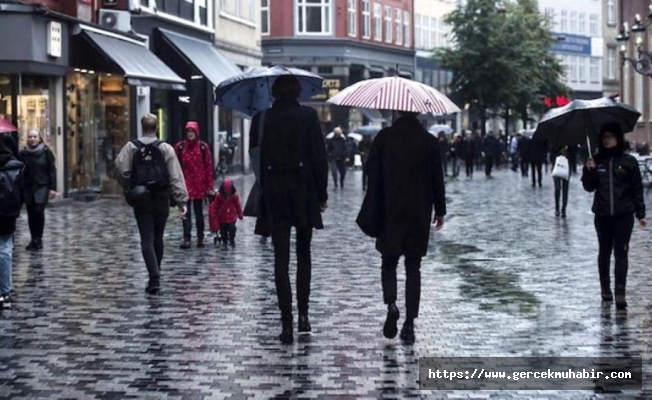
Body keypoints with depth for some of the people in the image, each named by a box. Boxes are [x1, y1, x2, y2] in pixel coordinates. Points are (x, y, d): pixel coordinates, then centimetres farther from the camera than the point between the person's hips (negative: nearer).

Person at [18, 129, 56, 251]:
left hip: (42, 186, -2)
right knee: (31, 213, 5)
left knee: (39, 211, -14)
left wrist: (53, 188, -6)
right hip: (28, 187, 2)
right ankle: (34, 239, 14)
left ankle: (38, 238, -4)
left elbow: (52, 170, 0)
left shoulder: (46, 152, -1)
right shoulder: (23, 153, 2)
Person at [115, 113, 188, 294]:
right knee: (158, 238, 16)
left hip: (141, 200, -1)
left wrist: (129, 188, 7)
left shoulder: (131, 147, -3)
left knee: (147, 240, -3)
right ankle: (155, 276, 26)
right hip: (161, 199, 1)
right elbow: (176, 177, -8)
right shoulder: (166, 148, -3)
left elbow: (121, 170, -11)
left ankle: (154, 278, -18)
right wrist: (181, 201, -8)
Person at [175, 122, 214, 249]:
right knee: (186, 212, -5)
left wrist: (209, 186, -2)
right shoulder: (180, 147, 1)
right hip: (185, 183, 0)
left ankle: (200, 237, 19)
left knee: (199, 211, 9)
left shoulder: (203, 147, 0)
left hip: (199, 184, 0)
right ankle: (186, 238, -7)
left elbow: (208, 166, 1)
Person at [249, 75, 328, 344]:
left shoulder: (261, 119, 0)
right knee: (303, 253, 17)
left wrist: (261, 195, 11)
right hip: (303, 191, 0)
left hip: (274, 193, 0)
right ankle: (303, 312, 8)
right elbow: (319, 156, -5)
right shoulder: (308, 116, -4)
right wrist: (322, 192, 3)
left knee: (281, 258, 2)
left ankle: (287, 323, -4)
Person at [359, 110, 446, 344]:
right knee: (413, 268, 8)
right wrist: (440, 210, 12)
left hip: (390, 214, -1)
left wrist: (371, 214, 0)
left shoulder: (384, 137, -6)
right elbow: (437, 179, 1)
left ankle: (391, 303, -14)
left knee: (389, 263, 13)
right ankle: (409, 324, 3)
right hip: (419, 216, 1)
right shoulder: (430, 141, -3)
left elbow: (374, 176, -5)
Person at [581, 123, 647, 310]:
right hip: (602, 215, 2)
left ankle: (620, 293, -12)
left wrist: (640, 213, -1)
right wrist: (589, 171, -14)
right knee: (604, 252, 12)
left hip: (624, 215, -2)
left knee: (621, 253, -7)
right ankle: (605, 288, 24)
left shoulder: (629, 161, 0)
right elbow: (589, 187, 4)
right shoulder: (596, 161, 5)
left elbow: (637, 188, 2)